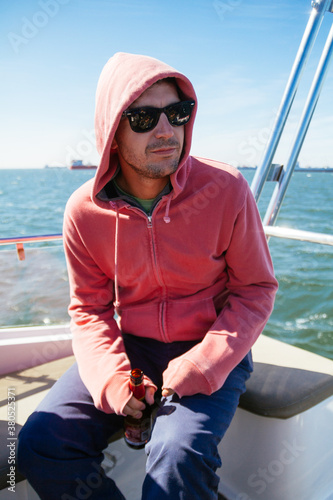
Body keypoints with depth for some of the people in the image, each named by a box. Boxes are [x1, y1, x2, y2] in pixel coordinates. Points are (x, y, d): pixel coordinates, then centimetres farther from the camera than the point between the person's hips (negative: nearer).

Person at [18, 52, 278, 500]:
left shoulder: (226, 190, -13)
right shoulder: (84, 210, -8)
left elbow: (256, 290, -6)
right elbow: (89, 308, 2)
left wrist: (202, 365, -18)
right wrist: (111, 377, -16)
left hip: (212, 349, -2)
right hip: (130, 345, 3)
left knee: (179, 456, -28)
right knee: (41, 445, -12)